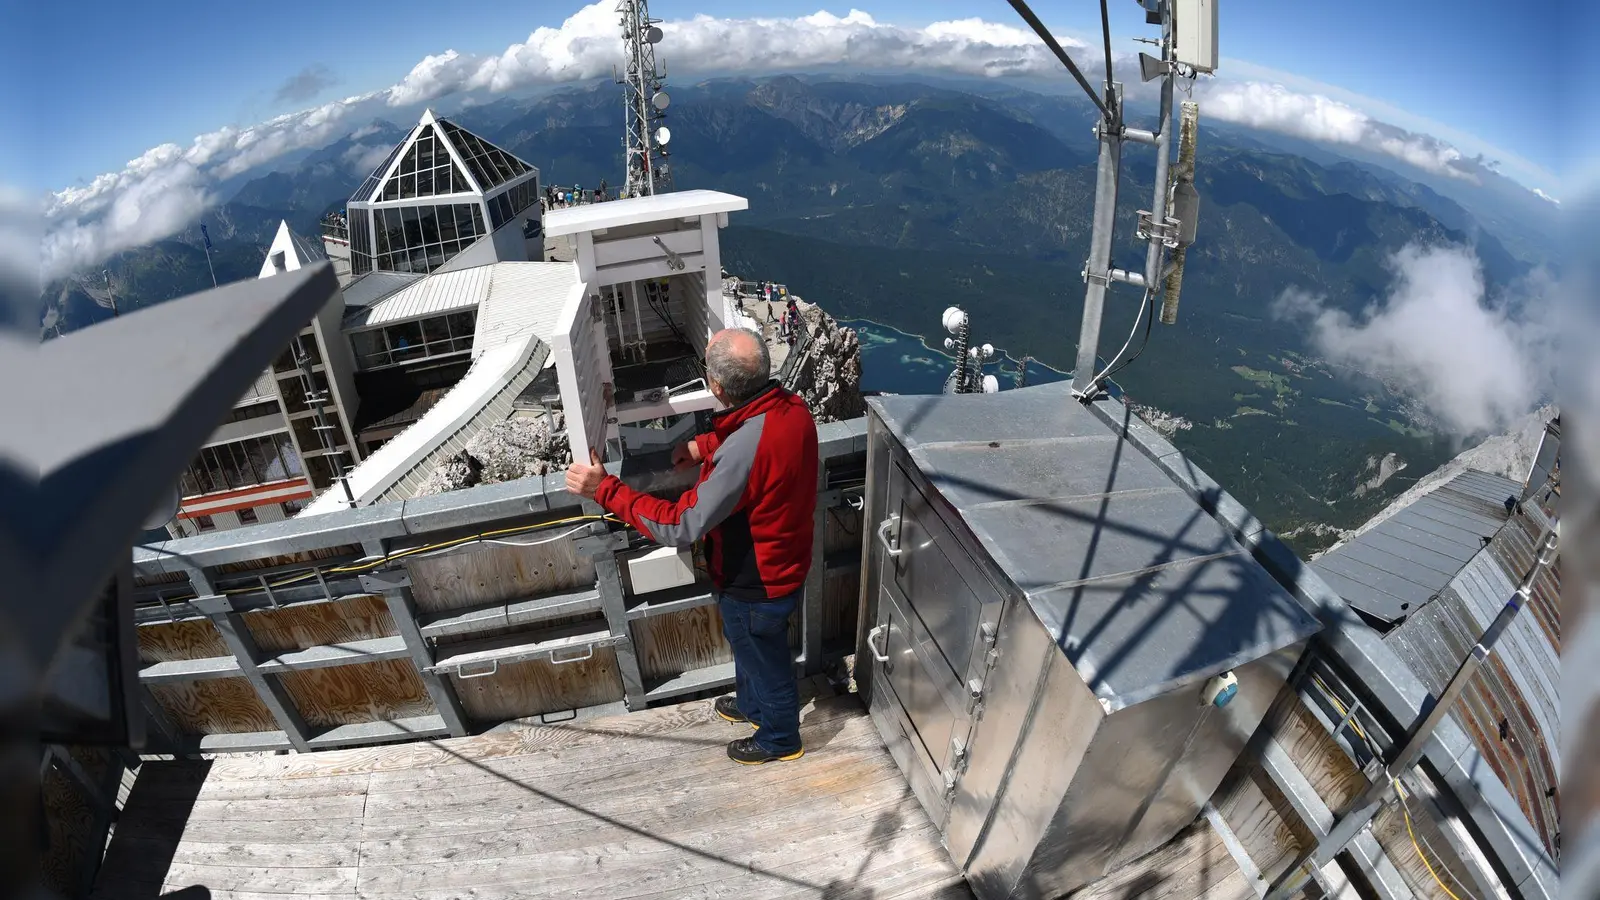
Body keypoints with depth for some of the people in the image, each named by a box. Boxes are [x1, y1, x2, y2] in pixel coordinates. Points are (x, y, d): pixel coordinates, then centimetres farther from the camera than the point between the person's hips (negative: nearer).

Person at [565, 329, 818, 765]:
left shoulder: (743, 451, -40)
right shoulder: (791, 406, -14)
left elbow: (680, 526, -33)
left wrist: (604, 489, -28)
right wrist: (704, 447, 2)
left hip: (756, 585, -8)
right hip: (785, 563, 8)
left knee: (767, 661, 21)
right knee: (751, 646, 33)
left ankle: (779, 739, 50)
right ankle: (752, 704, 62)